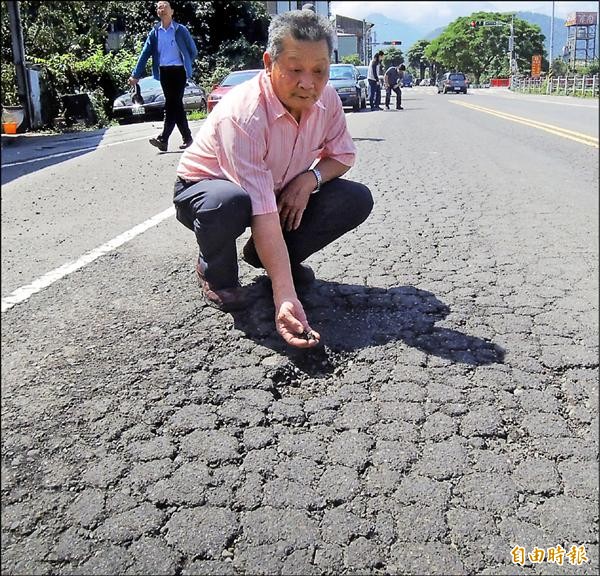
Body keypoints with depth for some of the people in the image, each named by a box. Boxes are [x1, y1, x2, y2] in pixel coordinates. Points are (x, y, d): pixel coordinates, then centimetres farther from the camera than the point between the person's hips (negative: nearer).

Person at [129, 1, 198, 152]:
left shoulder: (181, 30, 1)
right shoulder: (154, 32, 9)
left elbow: (193, 51, 7)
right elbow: (145, 54, 5)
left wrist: (186, 65, 7)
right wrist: (136, 74, -1)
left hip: (178, 71, -4)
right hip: (164, 72, 4)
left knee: (171, 105, -12)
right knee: (176, 105, 6)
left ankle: (163, 139, -19)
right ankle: (187, 138, 14)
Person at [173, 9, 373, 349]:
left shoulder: (327, 98, -15)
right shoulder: (242, 115, -35)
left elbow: (343, 154, 2)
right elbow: (263, 213, -42)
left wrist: (310, 177, -22)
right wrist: (285, 298, -47)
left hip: (285, 193, 6)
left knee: (357, 200, -12)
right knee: (227, 202, -42)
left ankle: (264, 255, 6)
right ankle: (215, 274, -6)